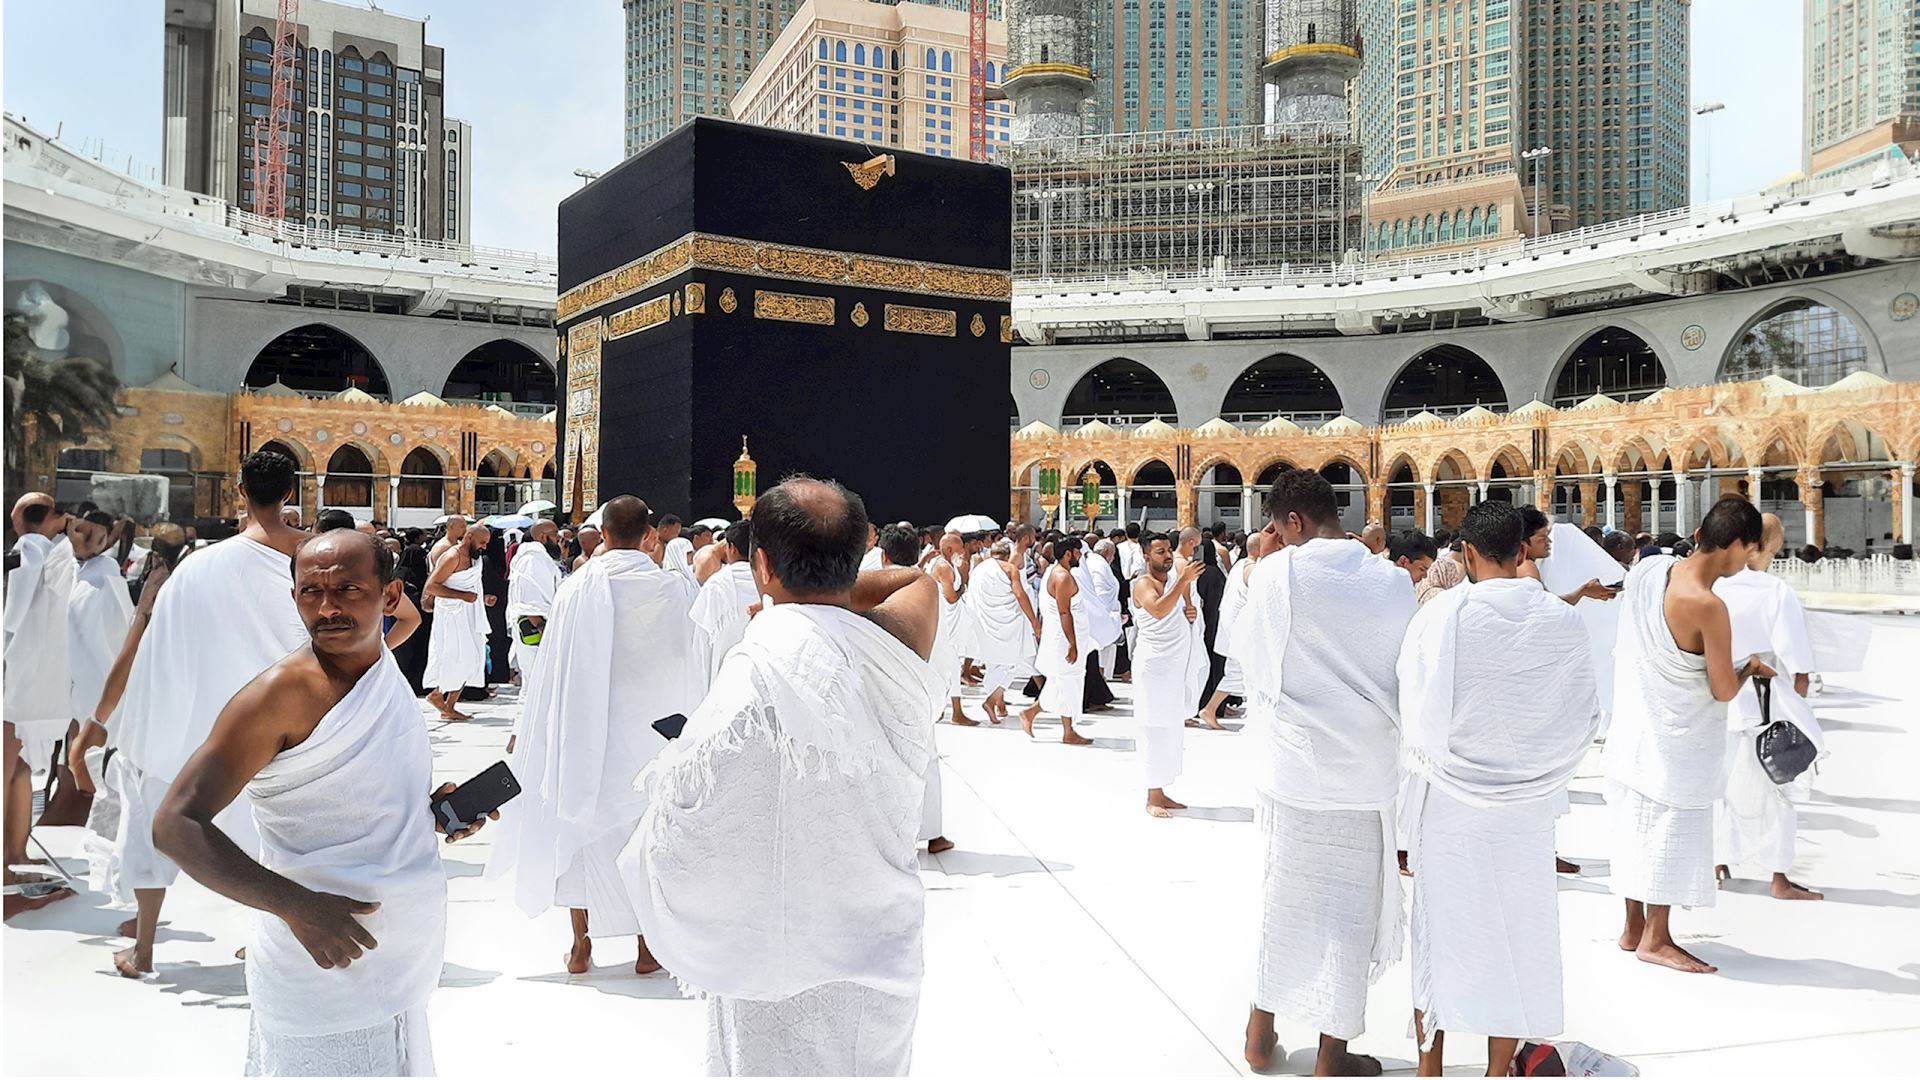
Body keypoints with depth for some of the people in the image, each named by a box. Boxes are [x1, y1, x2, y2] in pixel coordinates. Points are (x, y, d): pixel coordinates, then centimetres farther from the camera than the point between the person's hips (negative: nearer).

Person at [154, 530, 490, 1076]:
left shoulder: (389, 675, 6)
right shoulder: (284, 693, -17)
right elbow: (176, 825, -20)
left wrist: (427, 812, 3)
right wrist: (298, 906, -26)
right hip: (326, 971, -7)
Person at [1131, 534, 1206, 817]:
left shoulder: (1178, 579, 12)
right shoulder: (1144, 584, -11)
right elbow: (1159, 610, -31)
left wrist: (1192, 612, -1)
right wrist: (1183, 580, -37)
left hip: (1180, 665, 8)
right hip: (1154, 664, -8)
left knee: (1174, 732, 13)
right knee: (1156, 731, -4)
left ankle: (1162, 793, 22)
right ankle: (1153, 798, 4)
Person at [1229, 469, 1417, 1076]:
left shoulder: (1275, 574, -11)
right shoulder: (1393, 581, -4)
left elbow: (1246, 654, 2)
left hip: (1295, 768, 0)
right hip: (1369, 774, 1)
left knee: (1285, 896, 16)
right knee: (1350, 910, 11)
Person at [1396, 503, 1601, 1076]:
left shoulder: (1438, 616, -15)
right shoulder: (1563, 621, -8)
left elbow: (1415, 717, -9)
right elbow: (1587, 716, 1)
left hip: (1449, 801, -1)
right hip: (1528, 803, 2)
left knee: (1440, 927, 12)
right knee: (1515, 929, 14)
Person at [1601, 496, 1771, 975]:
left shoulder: (1647, 568, -4)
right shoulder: (1708, 607, -25)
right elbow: (1724, 690, -15)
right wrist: (1751, 668, 4)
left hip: (1633, 722, 8)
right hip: (1676, 738, -8)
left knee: (1636, 822, 15)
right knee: (1674, 828, 5)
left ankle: (1633, 927, 27)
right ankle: (1656, 939, 16)